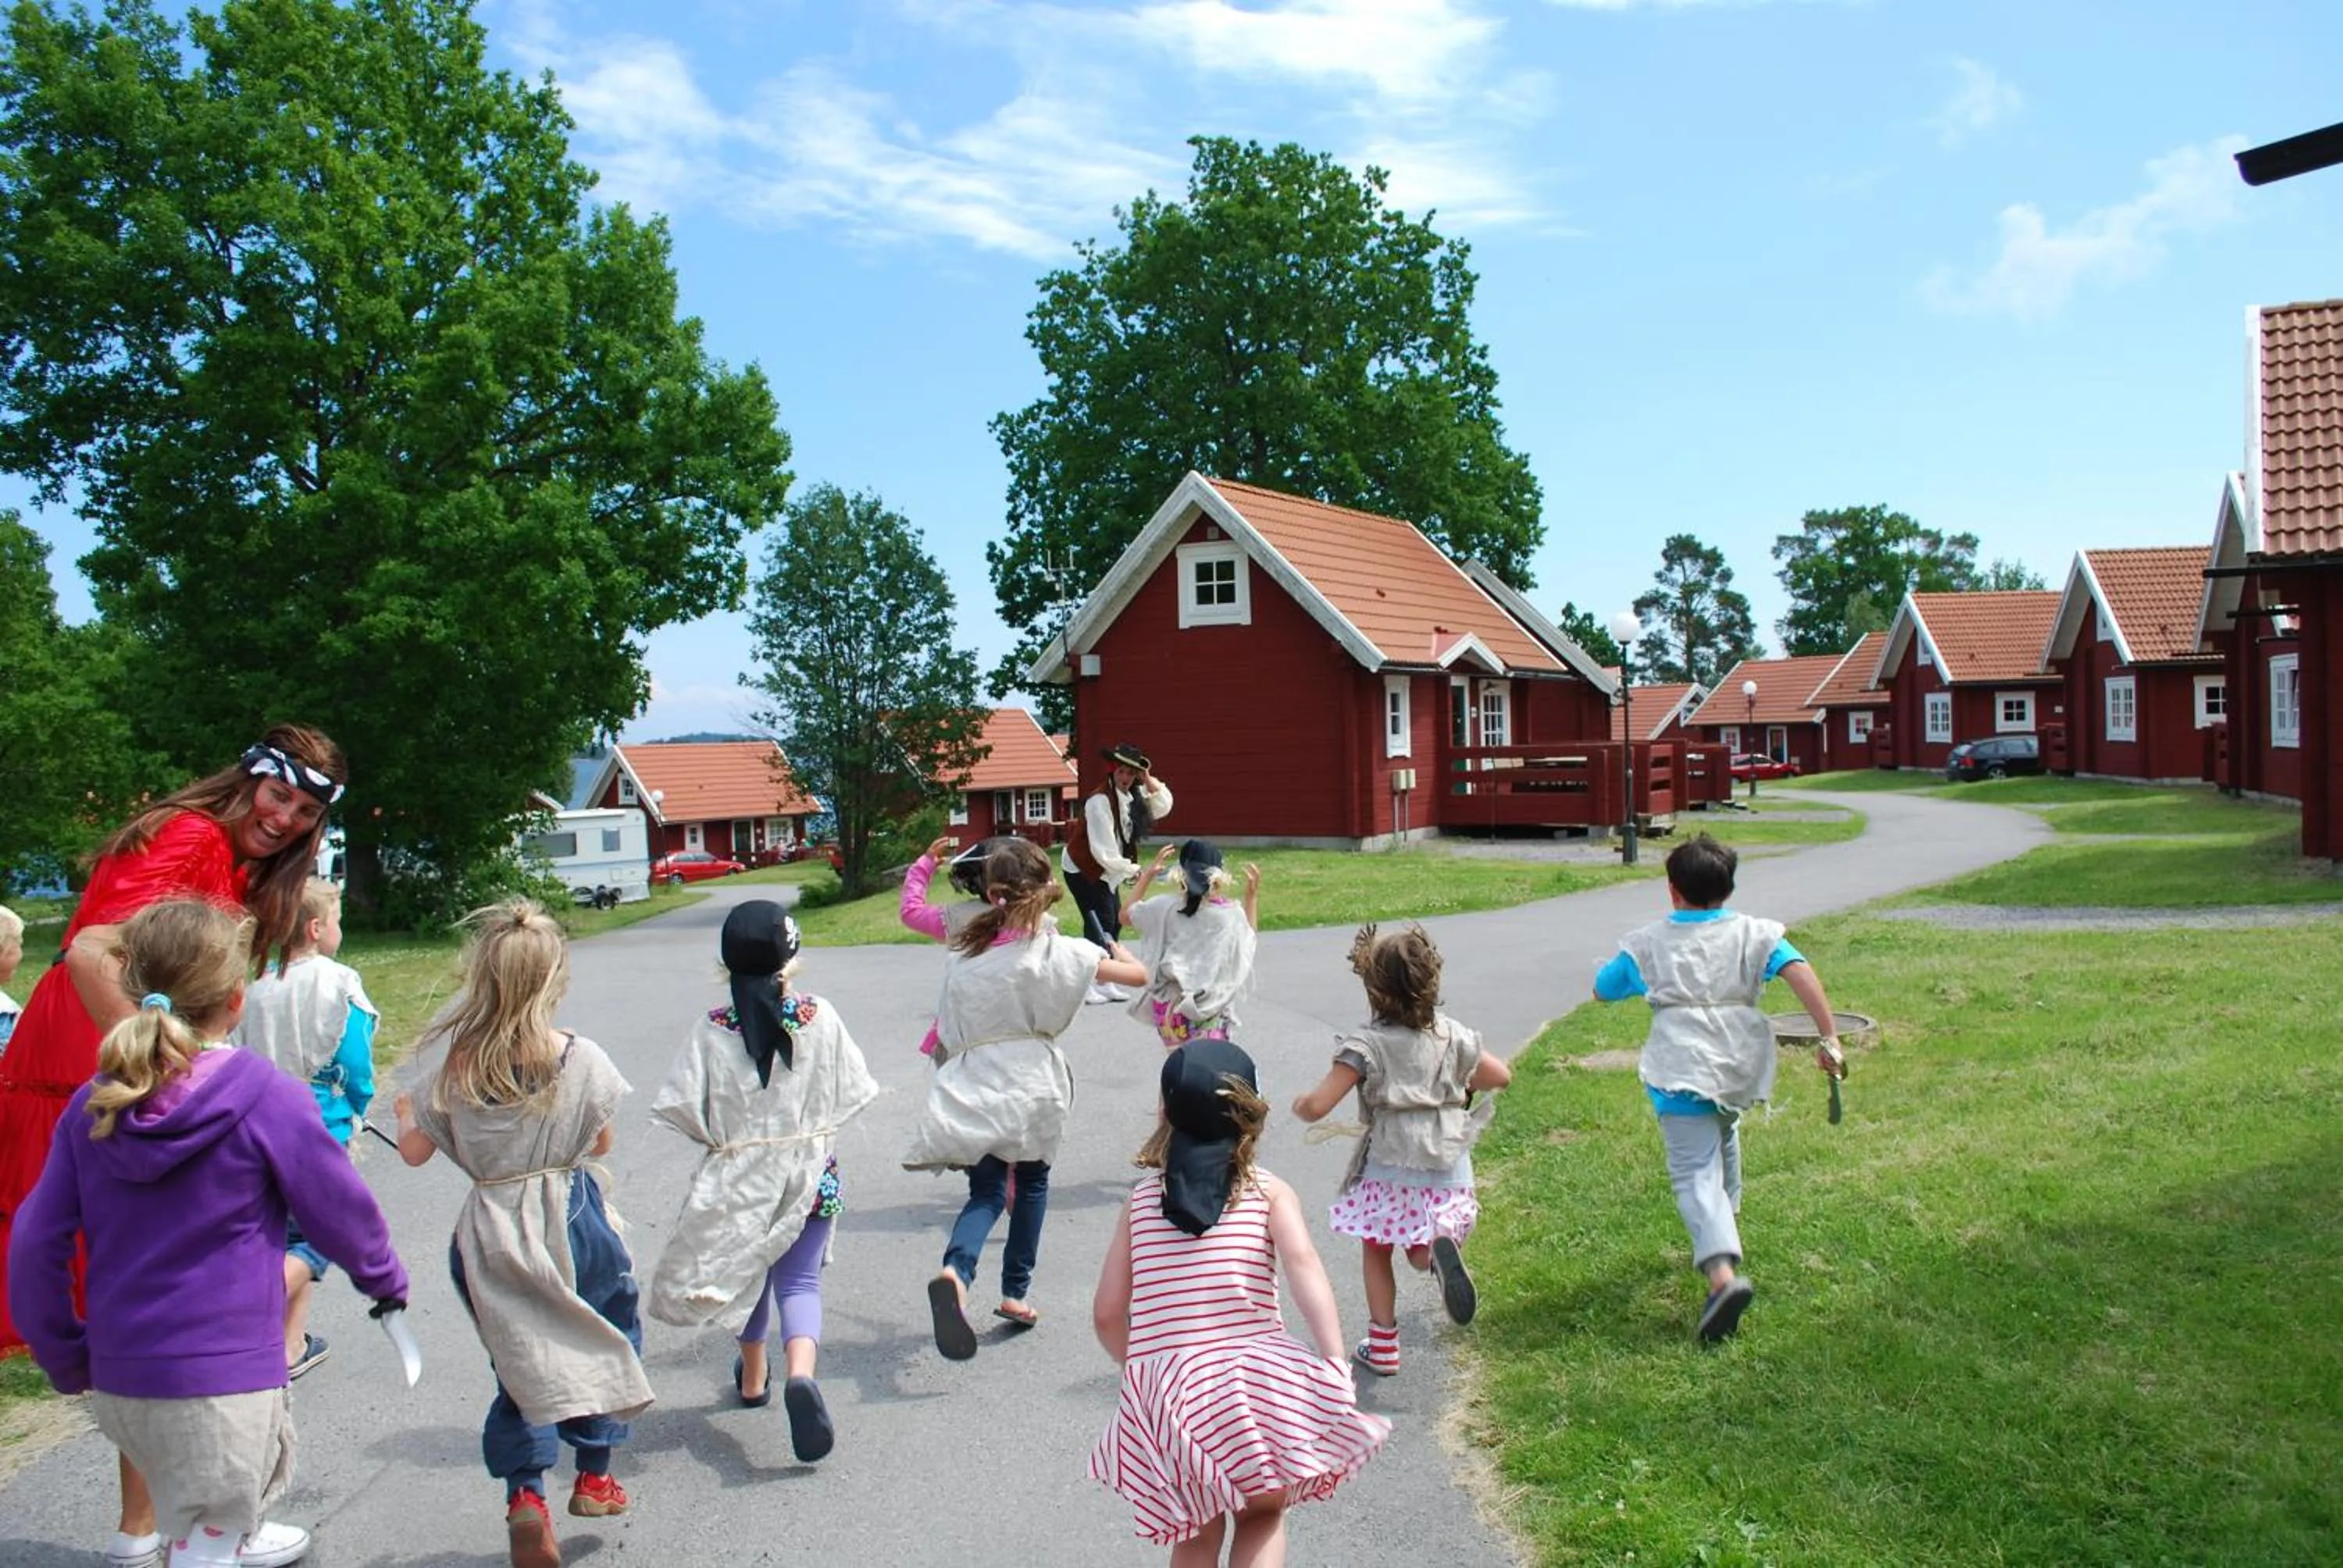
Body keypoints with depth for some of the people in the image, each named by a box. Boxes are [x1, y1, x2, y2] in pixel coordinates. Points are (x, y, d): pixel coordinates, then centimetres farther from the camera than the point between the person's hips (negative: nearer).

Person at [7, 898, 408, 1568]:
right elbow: (341, 1208, -6)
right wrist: (384, 1277, 13)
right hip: (222, 1376, -6)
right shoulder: (268, 1099, -15)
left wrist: (66, 1356, 14)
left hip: (119, 1378, 6)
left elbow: (34, 1244, 2)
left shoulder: (93, 1105, -1)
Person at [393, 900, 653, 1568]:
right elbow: (599, 1144, 0)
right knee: (606, 1334, 21)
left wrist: (403, 1110, 21)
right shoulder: (581, 1059, -13)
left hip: (493, 1231, 1)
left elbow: (414, 1150, 0)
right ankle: (593, 1474, 25)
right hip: (571, 1219, -1)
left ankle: (525, 1493, 3)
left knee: (521, 1356, 15)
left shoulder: (454, 1062, -10)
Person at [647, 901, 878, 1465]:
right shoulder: (820, 1018, -10)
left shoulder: (713, 1028, -12)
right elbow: (851, 1092, -3)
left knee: (747, 1271, 22)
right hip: (811, 1171, -1)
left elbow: (681, 1105, -13)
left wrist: (719, 1138, 6)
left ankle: (753, 1379, 38)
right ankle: (800, 1372, -21)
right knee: (799, 1277, 5)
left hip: (738, 1175, 1)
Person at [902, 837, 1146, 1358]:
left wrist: (950, 1086, 22)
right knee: (1032, 1182, 20)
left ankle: (956, 1269, -21)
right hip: (1031, 1080, -1)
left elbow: (944, 1040, 7)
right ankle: (1016, 1292, 23)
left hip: (971, 1081, 2)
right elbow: (1137, 974, 1)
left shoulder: (964, 954, 3)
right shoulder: (1056, 950, -5)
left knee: (986, 1189, 8)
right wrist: (1117, 949, 23)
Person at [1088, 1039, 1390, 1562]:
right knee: (1263, 1517, 22)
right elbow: (1303, 1263, -13)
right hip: (1252, 1376, -2)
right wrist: (1336, 1365, -17)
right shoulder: (1269, 1191, 5)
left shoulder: (1141, 1199, 11)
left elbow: (1107, 1313, 10)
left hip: (1162, 1387, 2)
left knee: (1198, 1534, 22)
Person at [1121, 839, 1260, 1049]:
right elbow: (1249, 936, 17)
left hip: (1170, 1005, 2)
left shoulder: (1166, 908, -6)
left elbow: (1126, 915, 13)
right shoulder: (1232, 914, -6)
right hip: (1212, 1008, -2)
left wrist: (1148, 874, 13)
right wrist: (1253, 895, 18)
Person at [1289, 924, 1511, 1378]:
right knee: (1420, 1254, 18)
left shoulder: (1366, 1044, -12)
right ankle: (1441, 1244, -17)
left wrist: (1300, 1105, 6)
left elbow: (1316, 1106, -16)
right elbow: (1501, 1076, 14)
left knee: (1375, 1252, 17)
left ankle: (1382, 1347, 21)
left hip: (1390, 1169, -4)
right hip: (1448, 1167, 4)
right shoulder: (1450, 1035, 3)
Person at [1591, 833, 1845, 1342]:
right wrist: (1829, 1037, -10)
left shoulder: (1646, 944, 5)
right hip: (1740, 1067, 4)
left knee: (1696, 1172, -9)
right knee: (1723, 1134, 32)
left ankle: (1722, 1272, -29)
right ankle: (1725, 1228, 50)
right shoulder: (1754, 934, 7)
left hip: (1682, 1074, -4)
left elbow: (1600, 991, 15)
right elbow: (1800, 973, -9)